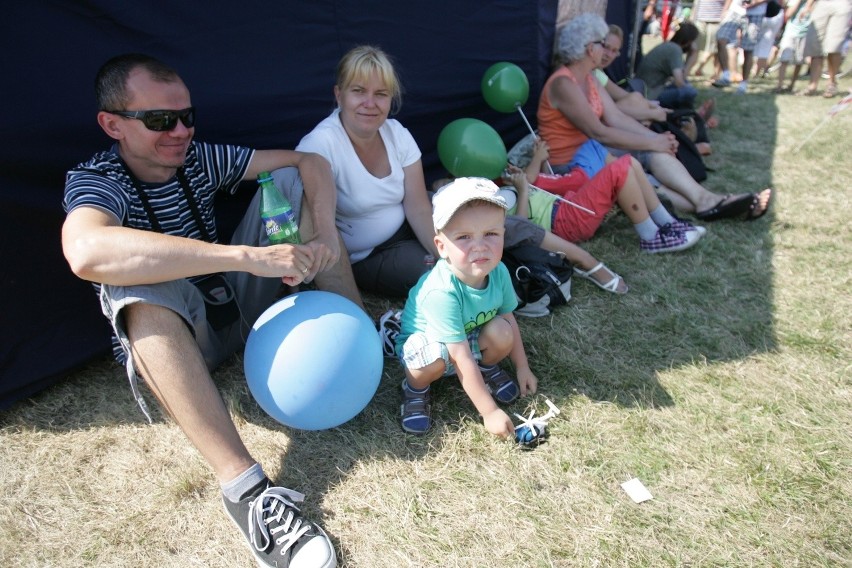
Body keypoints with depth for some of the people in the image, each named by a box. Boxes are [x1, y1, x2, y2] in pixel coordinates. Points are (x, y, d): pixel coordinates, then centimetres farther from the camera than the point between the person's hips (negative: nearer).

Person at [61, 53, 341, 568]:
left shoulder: (199, 158, -2)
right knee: (140, 284, -40)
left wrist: (325, 233, -24)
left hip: (237, 306, 5)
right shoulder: (95, 180, -17)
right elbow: (87, 252, -42)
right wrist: (247, 256, -47)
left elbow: (310, 161, -4)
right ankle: (243, 486, -44)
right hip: (168, 338, -4)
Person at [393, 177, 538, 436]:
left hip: (470, 338, 5)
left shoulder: (499, 272, -22)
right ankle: (416, 388, -1)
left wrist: (523, 367, 3)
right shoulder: (442, 292, -40)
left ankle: (488, 368, 10)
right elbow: (462, 360, -35)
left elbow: (509, 319, -2)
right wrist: (489, 412, -30)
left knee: (501, 331, -23)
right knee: (435, 359, -37)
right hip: (423, 340, -5)